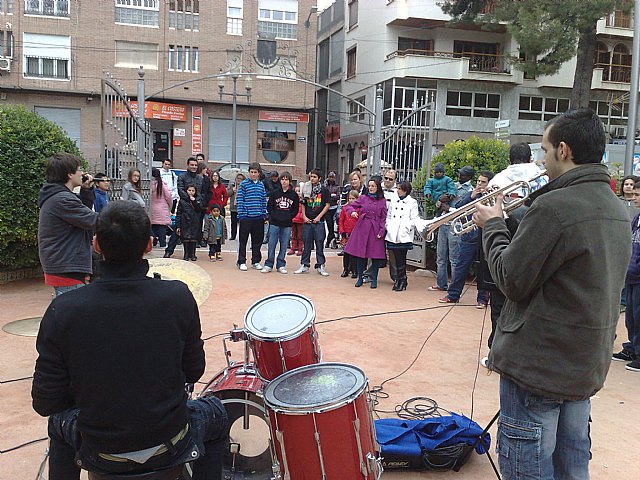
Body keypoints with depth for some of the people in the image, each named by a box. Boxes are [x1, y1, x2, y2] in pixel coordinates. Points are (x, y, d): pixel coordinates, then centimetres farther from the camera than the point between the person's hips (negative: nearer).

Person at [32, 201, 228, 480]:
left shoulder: (63, 311, -19)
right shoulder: (178, 297, -19)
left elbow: (45, 403, -11)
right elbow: (193, 371, -6)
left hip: (100, 454, 1)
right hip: (168, 447, -1)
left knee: (59, 421, 34)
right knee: (215, 415, 31)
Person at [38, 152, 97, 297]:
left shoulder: (54, 197, 14)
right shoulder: (63, 200, -19)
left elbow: (83, 212, 22)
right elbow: (94, 221, -21)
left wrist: (86, 191, 9)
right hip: (68, 271, -11)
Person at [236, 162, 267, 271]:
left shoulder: (261, 185, 10)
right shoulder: (243, 184, -2)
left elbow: (264, 200, 14)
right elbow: (239, 200, -5)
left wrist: (264, 214, 7)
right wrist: (241, 215, -11)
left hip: (259, 217, 4)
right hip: (246, 217, -4)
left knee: (257, 240, 10)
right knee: (243, 240, 2)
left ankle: (256, 261, 21)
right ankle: (241, 262, 10)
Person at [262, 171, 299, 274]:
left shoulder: (294, 194, 5)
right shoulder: (274, 193, 4)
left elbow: (296, 209, 8)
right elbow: (269, 207, 5)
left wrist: (289, 217, -4)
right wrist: (274, 216, -7)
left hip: (287, 224, 1)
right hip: (274, 223, -1)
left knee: (284, 245, 5)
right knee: (272, 244, 1)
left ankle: (281, 265, 15)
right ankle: (268, 265, 8)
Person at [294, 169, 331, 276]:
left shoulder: (324, 190, 1)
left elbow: (327, 205, 0)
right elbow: (303, 204, 14)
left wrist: (319, 217, -8)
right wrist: (304, 216, 1)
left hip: (319, 222, -3)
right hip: (307, 221, 3)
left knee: (319, 243, 0)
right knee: (306, 244, 7)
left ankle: (320, 266, 8)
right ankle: (304, 265, 15)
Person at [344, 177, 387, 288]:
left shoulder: (382, 201, 4)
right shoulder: (363, 198, 6)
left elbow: (383, 218, 3)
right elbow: (349, 206, 8)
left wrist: (381, 231, -7)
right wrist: (352, 211, -14)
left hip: (375, 230, -1)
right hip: (362, 228, 1)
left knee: (376, 255, 1)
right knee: (360, 254, 4)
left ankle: (374, 279, 13)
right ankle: (360, 278, 18)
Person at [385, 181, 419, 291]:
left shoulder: (412, 202, 2)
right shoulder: (393, 201, 15)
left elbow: (415, 219, -3)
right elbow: (388, 216, 18)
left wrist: (406, 228, -13)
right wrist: (388, 226, 4)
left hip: (404, 236, -4)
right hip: (393, 235, 4)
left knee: (402, 260, -2)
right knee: (397, 259, 4)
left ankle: (401, 281, 7)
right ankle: (401, 280, 14)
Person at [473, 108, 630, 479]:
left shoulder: (554, 206, -22)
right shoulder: (616, 208, 7)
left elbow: (511, 280, -18)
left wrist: (494, 226, -4)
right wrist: (513, 222, 9)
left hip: (538, 362, -9)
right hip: (588, 362, 9)